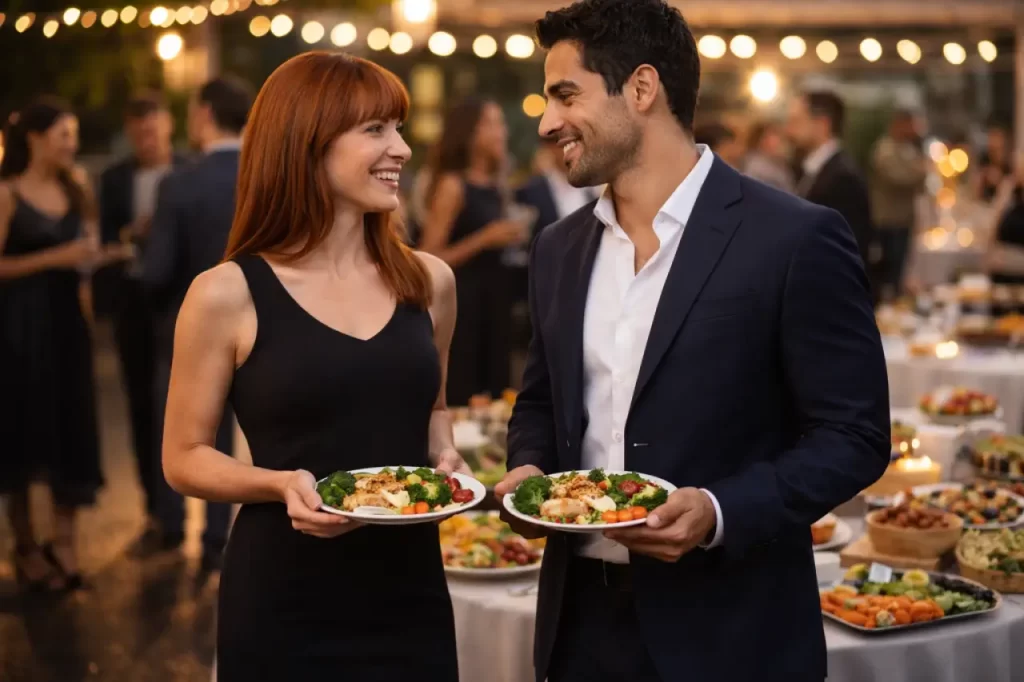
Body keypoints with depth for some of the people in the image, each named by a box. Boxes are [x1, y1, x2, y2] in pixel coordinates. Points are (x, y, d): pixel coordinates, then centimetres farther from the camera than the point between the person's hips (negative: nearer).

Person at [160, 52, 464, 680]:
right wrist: (281, 484, -19)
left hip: (411, 594, 4)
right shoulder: (228, 294, -9)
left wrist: (444, 456, -1)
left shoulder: (429, 281, 3)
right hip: (284, 608, -3)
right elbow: (185, 458, -2)